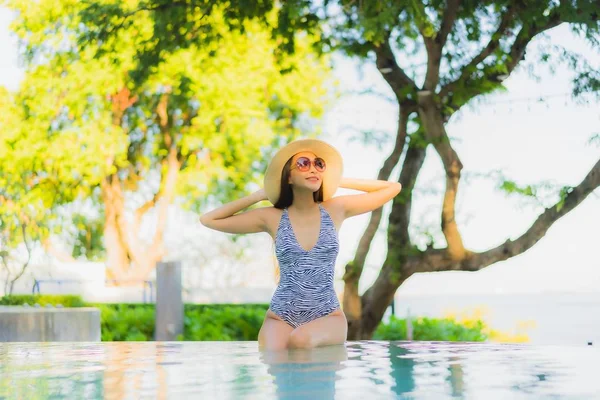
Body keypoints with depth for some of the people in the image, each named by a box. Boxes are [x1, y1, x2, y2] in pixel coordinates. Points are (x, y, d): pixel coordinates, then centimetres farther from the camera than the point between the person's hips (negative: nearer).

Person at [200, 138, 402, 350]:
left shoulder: (335, 210, 3)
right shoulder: (272, 218, 2)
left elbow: (393, 187, 10)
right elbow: (208, 220, 6)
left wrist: (339, 182, 9)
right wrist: (259, 195, 6)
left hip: (327, 317, 0)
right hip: (281, 317, 0)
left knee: (301, 340, -34)